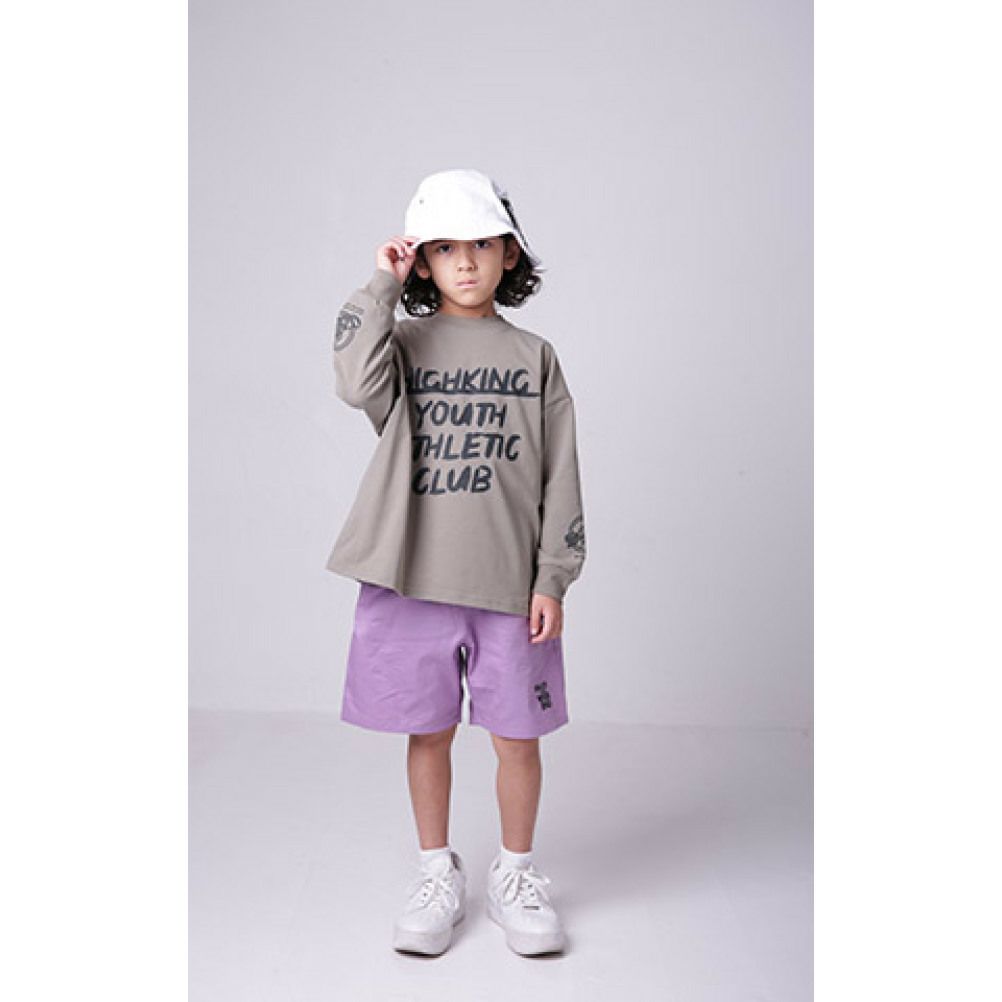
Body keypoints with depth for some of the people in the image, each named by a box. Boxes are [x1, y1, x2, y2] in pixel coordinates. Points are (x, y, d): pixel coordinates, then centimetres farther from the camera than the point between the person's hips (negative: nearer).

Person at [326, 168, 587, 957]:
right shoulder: (404, 344, 5)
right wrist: (381, 287, -10)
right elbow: (358, 384, -20)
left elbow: (561, 480, 4)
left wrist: (553, 580, -1)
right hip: (413, 580, 0)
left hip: (509, 586, 0)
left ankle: (515, 876, 31)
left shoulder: (534, 358, 5)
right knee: (428, 732, 12)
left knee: (517, 737, 9)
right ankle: (438, 875, 32)